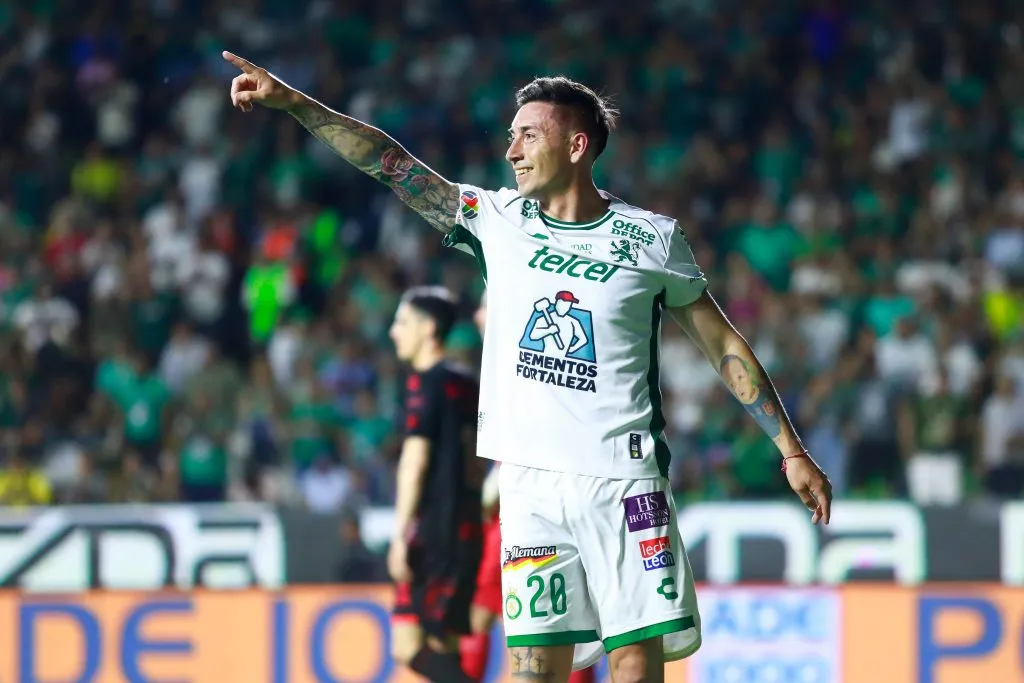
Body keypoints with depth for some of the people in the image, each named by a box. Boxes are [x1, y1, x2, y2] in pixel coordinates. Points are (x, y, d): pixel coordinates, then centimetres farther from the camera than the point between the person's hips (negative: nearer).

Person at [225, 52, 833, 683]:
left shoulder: (651, 239, 4)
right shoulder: (498, 220, 10)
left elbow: (724, 344, 9)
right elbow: (390, 162, 5)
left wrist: (792, 451, 8)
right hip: (530, 483, 2)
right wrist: (294, 102, -2)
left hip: (623, 481, -2)